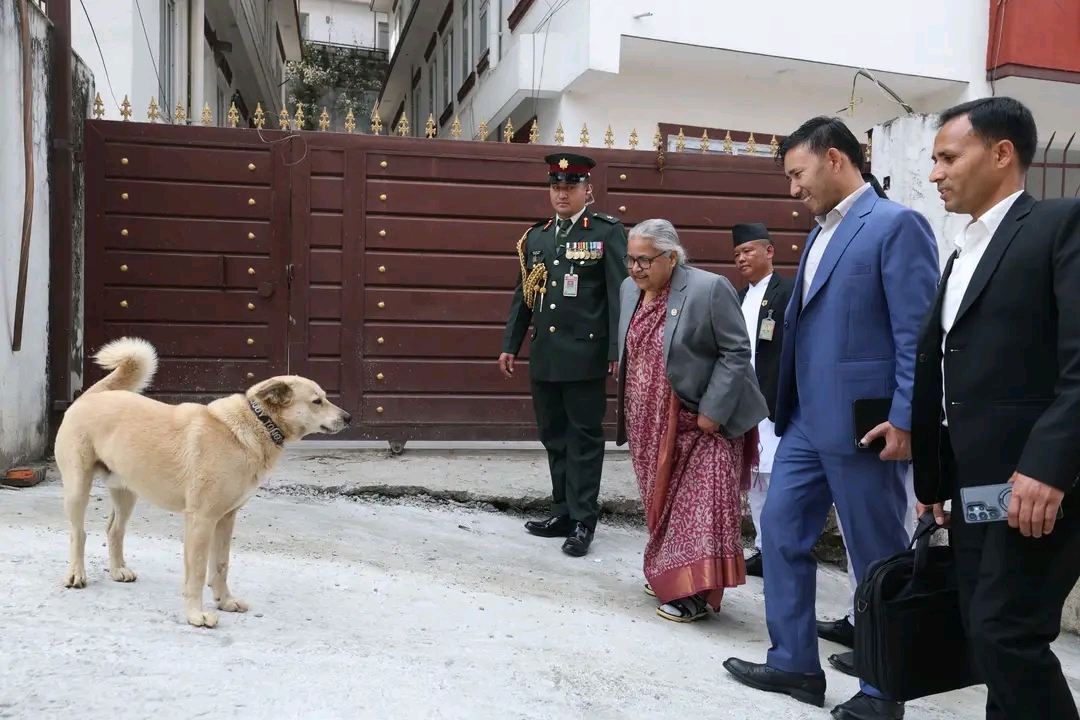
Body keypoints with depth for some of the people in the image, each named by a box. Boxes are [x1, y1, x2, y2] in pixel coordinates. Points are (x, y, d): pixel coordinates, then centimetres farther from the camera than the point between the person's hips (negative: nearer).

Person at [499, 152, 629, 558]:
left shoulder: (608, 232, -2)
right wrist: (510, 344, 14)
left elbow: (620, 293, -7)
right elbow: (522, 295, 17)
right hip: (544, 356, 6)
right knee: (554, 437, 13)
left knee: (584, 438, 1)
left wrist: (617, 351, -12)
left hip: (585, 355, -6)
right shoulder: (535, 236, 14)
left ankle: (583, 522, 9)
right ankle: (564, 513, 25)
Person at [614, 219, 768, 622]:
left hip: (700, 421, -7)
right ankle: (668, 576, 29)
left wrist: (712, 411, -19)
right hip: (651, 423, 7)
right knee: (663, 503, 15)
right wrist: (627, 410, 14)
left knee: (700, 505, -6)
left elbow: (736, 353, -15)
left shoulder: (709, 289, -16)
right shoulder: (629, 289, 6)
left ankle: (697, 592, 2)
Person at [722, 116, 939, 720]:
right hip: (808, 419, 9)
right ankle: (795, 663, 26)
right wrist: (789, 407, 16)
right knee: (781, 531, 12)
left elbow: (919, 333, -15)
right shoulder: (822, 234, 16)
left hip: (862, 422, -9)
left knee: (878, 557, 5)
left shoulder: (897, 225, -10)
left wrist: (905, 420, -19)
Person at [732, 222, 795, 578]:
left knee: (775, 477, -6)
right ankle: (764, 548, 22)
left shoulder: (789, 291, -7)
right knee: (753, 478, 12)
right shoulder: (739, 297, 16)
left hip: (774, 403, -8)